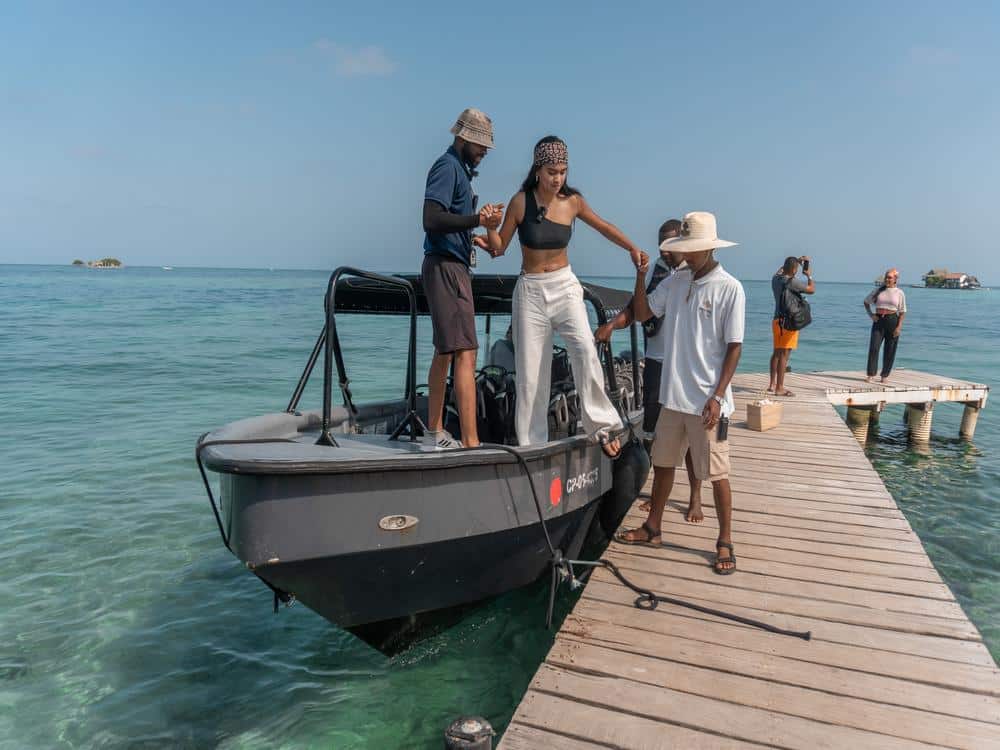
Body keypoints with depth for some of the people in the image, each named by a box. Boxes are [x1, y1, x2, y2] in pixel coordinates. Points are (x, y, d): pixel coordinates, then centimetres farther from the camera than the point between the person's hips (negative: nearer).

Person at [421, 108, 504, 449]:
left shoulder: (459, 168, 20)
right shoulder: (447, 166, -10)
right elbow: (431, 219, -23)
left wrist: (479, 217, 13)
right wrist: (477, 220, -25)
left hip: (453, 267, 11)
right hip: (446, 267, -11)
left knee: (445, 352, 15)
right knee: (465, 354, -17)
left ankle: (434, 432, 26)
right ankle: (471, 442, -19)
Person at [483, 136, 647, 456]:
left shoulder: (572, 201, -1)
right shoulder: (521, 201, -7)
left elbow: (603, 226, 15)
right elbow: (499, 247, 0)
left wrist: (633, 249, 4)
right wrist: (489, 226, -19)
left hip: (564, 286, 1)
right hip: (530, 291, -1)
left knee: (585, 351, -22)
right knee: (530, 371, 0)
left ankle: (603, 425, -8)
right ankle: (530, 444, 12)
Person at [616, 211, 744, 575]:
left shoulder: (730, 288, -9)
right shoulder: (675, 282, 7)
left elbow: (734, 347, -10)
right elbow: (642, 312, 12)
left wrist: (717, 397, -14)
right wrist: (641, 274, -2)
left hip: (706, 401, -6)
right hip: (673, 396, 6)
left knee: (716, 473, 3)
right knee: (662, 462, 16)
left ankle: (725, 543, 19)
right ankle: (652, 528, 32)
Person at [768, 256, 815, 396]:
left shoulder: (775, 278, 4)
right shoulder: (792, 282, -18)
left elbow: (782, 269, 27)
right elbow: (811, 289, -7)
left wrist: (797, 260, 26)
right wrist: (809, 275, 8)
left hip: (777, 320, 8)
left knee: (776, 352, 16)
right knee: (784, 354, -5)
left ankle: (772, 384, 21)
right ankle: (779, 388, -4)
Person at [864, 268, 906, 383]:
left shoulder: (899, 293, 2)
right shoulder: (879, 290, 7)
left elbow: (902, 312, 1)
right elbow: (866, 302, 17)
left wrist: (899, 327, -9)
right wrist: (870, 314, 2)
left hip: (893, 321, -1)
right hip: (878, 321, 1)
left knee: (890, 350, 3)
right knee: (873, 347, -10)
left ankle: (885, 375, 13)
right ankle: (871, 375, -7)